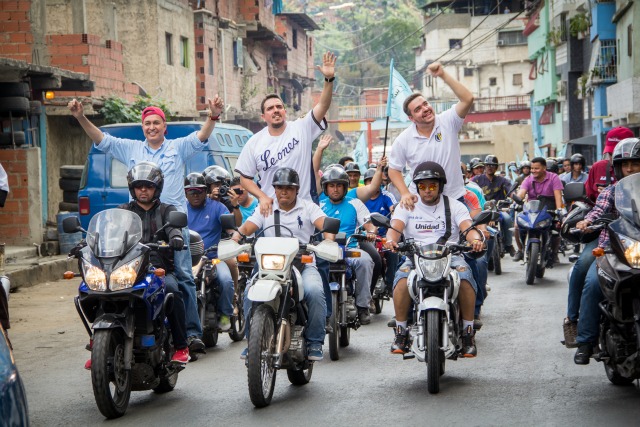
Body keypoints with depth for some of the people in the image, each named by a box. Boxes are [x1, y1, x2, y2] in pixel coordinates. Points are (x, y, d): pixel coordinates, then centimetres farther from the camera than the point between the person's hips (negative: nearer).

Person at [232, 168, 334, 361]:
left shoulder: (308, 207, 10)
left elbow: (325, 225, -6)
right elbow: (247, 227, 5)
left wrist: (329, 239, -29)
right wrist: (235, 237, -17)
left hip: (304, 264, -2)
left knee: (315, 291, -31)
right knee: (250, 292, -25)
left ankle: (315, 342, -16)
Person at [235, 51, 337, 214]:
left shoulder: (301, 129, -1)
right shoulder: (254, 143, 2)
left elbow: (322, 106, -13)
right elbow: (245, 178, 5)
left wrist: (329, 79, -28)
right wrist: (262, 197, -11)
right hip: (270, 209, 1)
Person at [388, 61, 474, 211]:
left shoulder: (448, 122, -7)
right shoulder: (403, 140, -4)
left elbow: (467, 99, -22)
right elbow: (394, 170, 6)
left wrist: (443, 75, -27)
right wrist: (405, 193, -11)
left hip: (454, 197, 0)